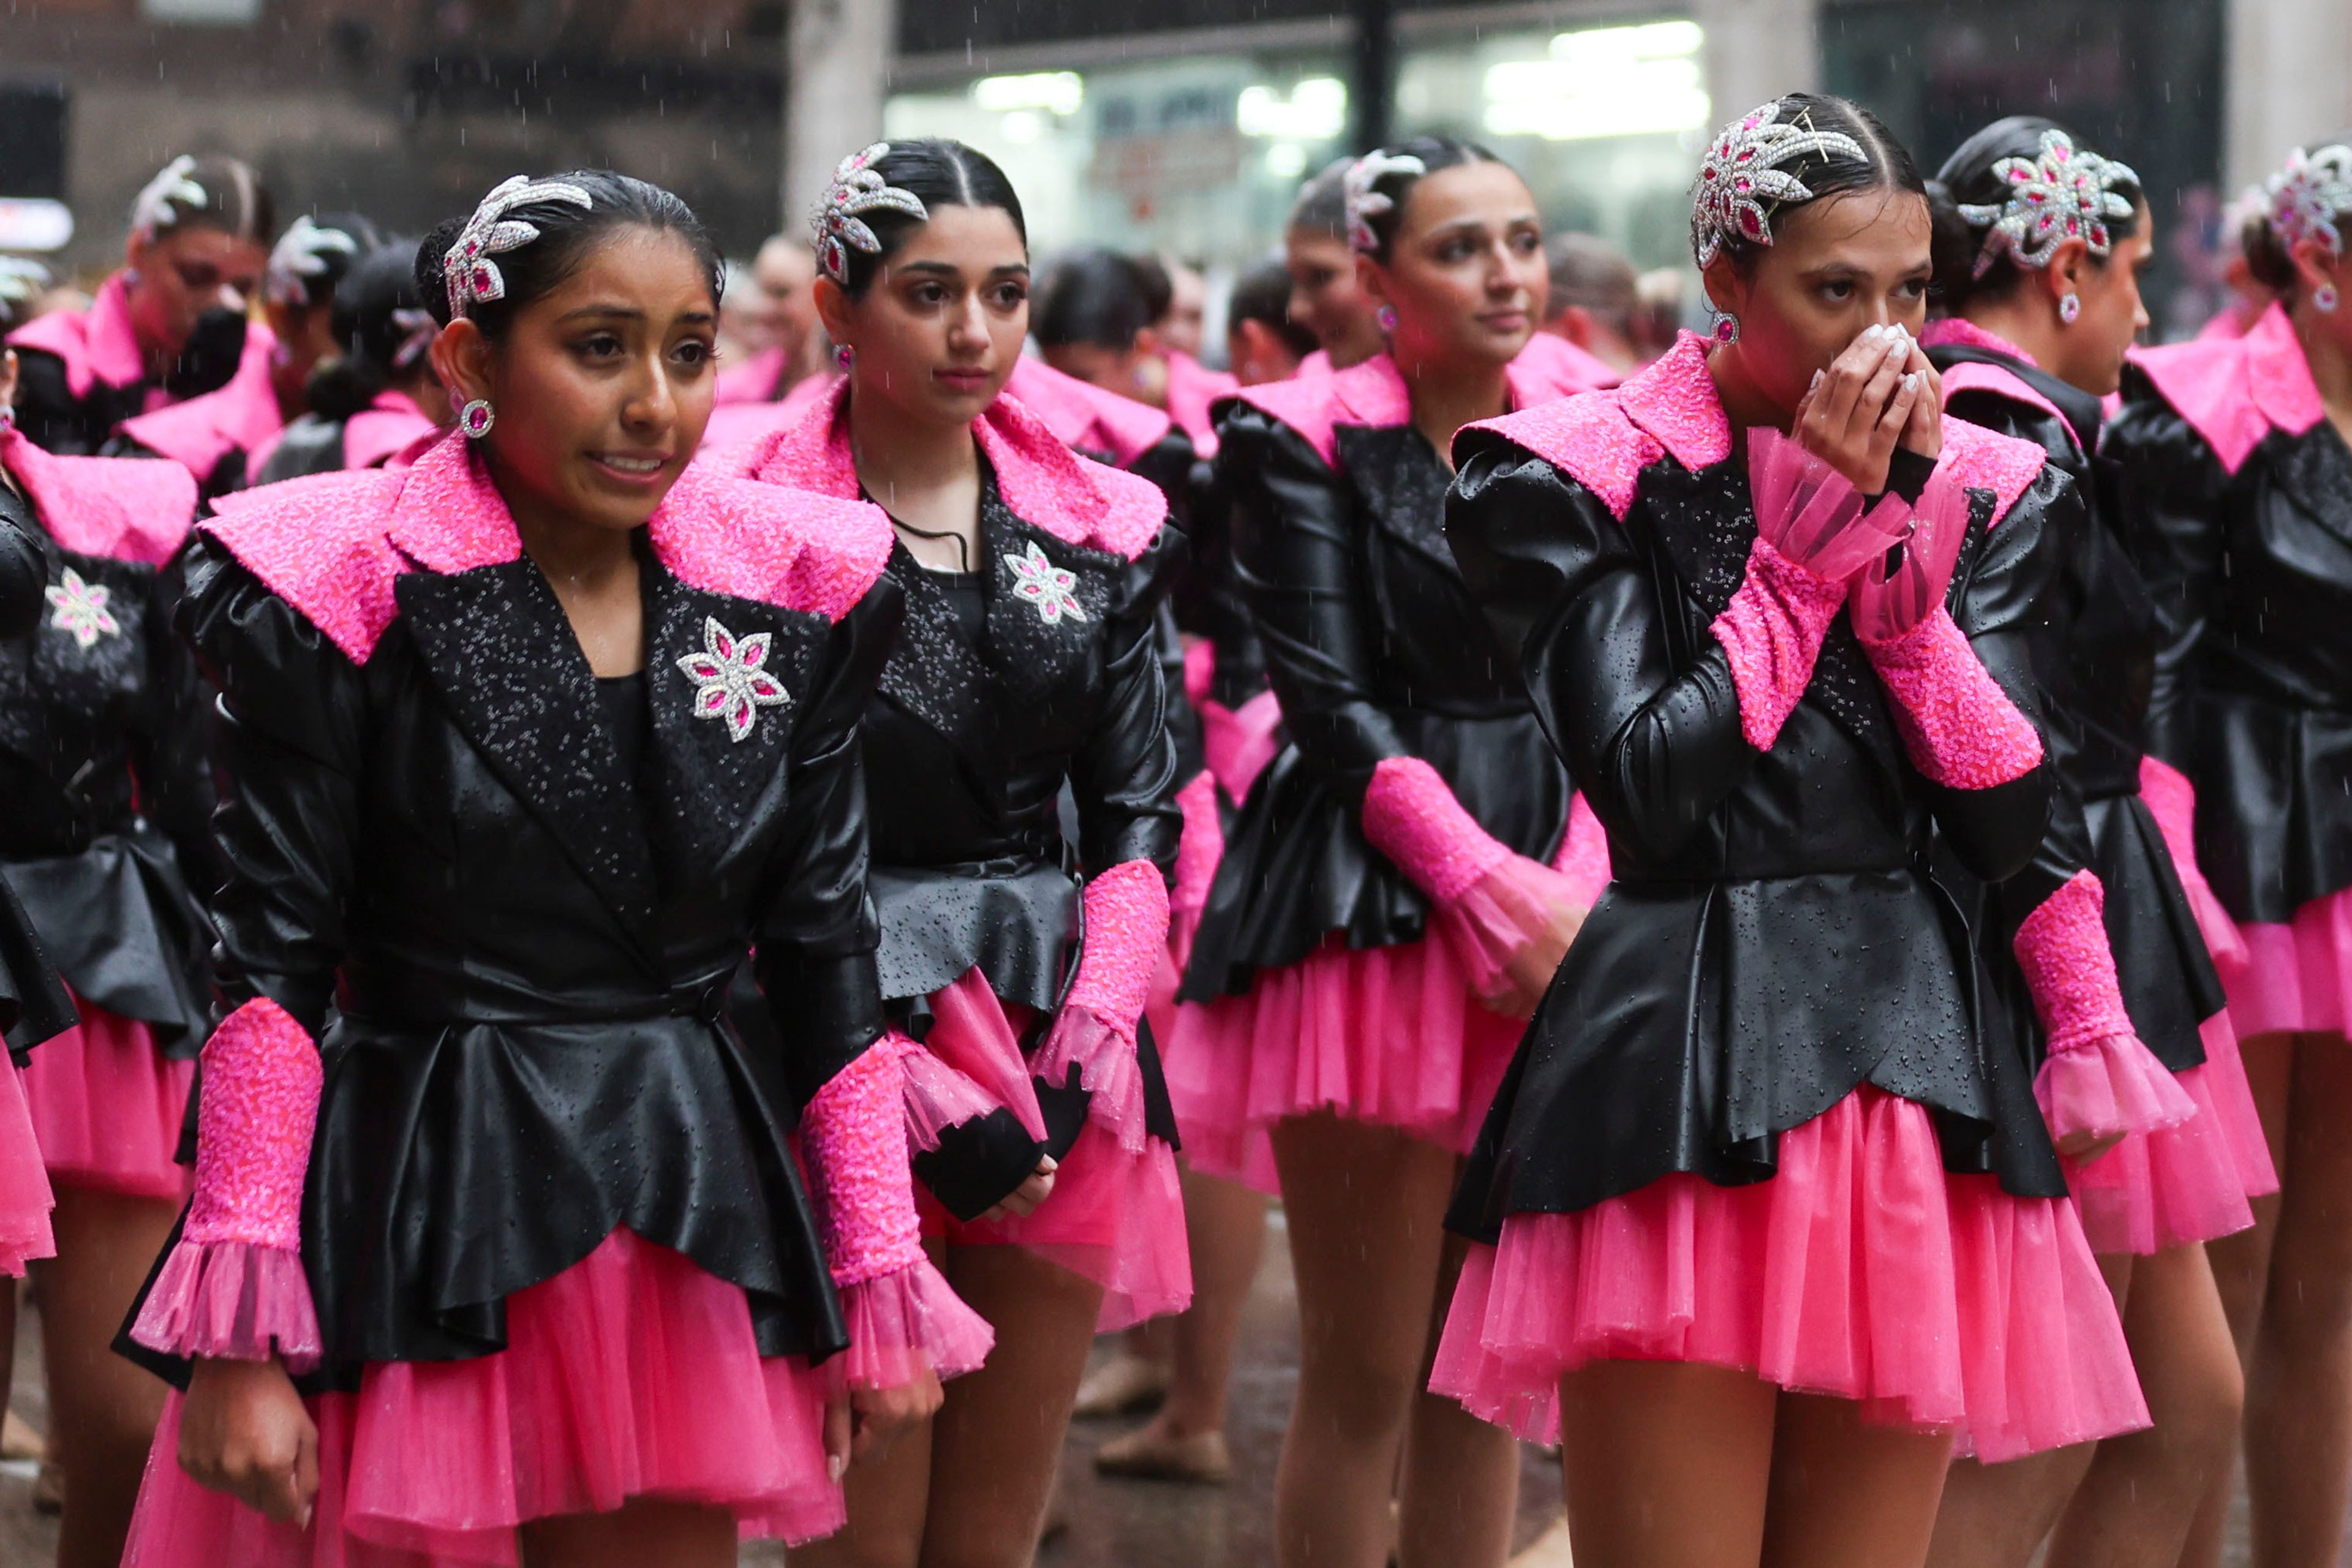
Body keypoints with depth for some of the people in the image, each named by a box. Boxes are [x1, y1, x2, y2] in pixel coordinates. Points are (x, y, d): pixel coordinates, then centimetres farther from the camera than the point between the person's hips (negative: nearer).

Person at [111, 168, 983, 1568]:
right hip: (420, 1225, -3)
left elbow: (827, 951, 8)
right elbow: (274, 968, -9)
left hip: (690, 1231, 4)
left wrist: (879, 1285, 6)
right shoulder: (346, 596, -9)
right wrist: (240, 1340, -14)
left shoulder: (793, 595, 2)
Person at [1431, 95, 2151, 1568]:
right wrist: (1812, 536, -8)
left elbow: (2007, 824, 2)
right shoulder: (1580, 478, -1)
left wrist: (1897, 555, -6)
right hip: (1682, 1062, -4)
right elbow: (1649, 790, -13)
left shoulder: (1977, 489, 11)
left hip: (1916, 1055, 5)